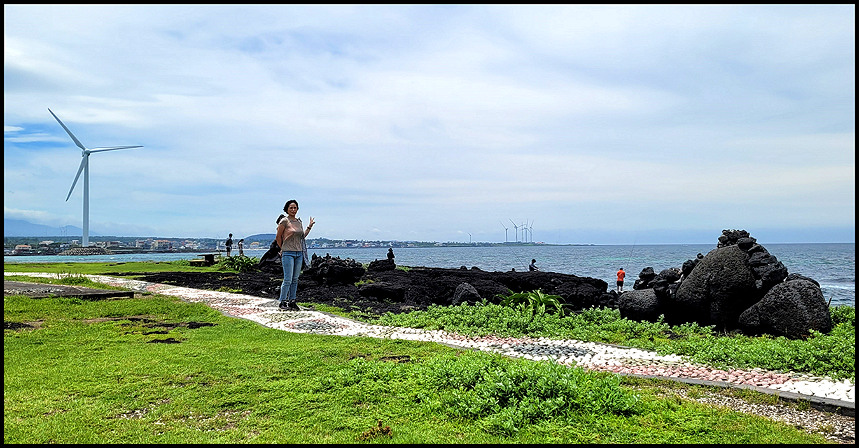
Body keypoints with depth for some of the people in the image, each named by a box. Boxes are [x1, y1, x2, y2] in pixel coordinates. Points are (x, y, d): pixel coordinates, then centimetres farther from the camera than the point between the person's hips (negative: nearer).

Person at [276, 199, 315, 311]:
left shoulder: (299, 221, 13)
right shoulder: (284, 221, -6)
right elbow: (278, 237, -2)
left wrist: (309, 226, 13)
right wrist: (283, 249, 4)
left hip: (299, 253, 6)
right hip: (288, 253, -6)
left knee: (295, 279, 8)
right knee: (288, 279, -6)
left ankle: (292, 301, 15)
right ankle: (282, 302, 5)